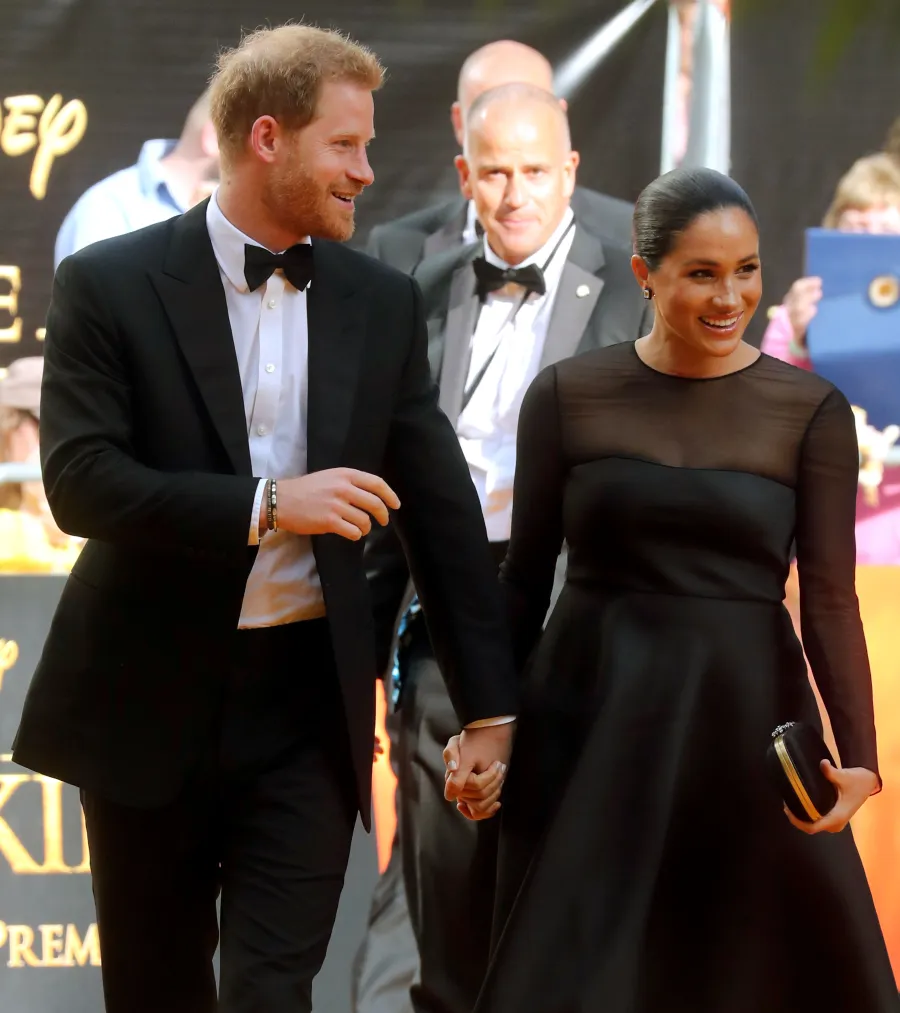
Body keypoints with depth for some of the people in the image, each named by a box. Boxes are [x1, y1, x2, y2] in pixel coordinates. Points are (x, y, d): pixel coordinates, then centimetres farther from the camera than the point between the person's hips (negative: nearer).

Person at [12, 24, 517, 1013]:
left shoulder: (381, 302, 4)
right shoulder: (111, 285, -6)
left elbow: (440, 507, 7)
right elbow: (78, 483, -15)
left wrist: (489, 706, 5)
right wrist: (266, 506, -24)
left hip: (306, 700, 2)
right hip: (151, 697, -1)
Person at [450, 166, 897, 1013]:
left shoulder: (811, 411, -1)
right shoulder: (568, 396, 0)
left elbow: (829, 596, -6)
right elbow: (524, 576, 6)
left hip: (742, 719, 0)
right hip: (589, 718, 0)